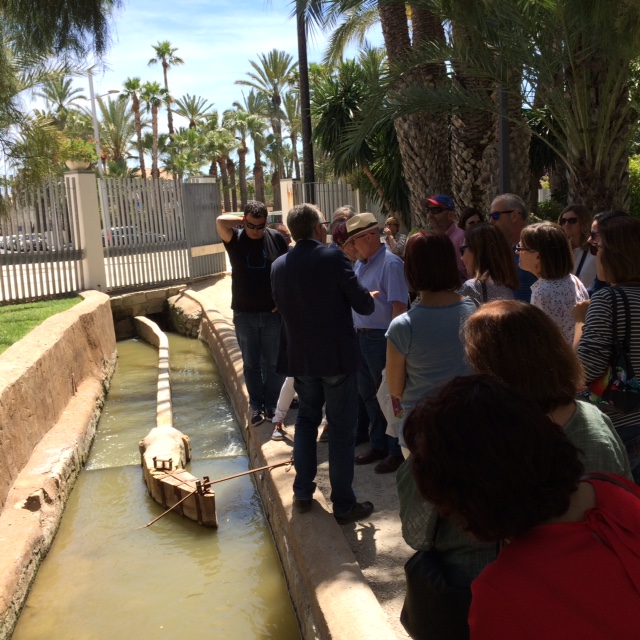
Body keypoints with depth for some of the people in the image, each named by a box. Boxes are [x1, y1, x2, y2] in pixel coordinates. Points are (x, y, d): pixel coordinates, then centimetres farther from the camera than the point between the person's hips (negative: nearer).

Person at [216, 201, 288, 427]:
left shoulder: (277, 239, -2)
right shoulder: (236, 239, -3)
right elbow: (221, 221, -23)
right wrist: (243, 221, -8)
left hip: (272, 313, 0)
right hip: (244, 314, 0)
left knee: (273, 363, 8)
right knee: (251, 364, 10)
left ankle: (272, 405, 22)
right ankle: (256, 406, 22)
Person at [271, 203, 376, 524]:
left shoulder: (278, 266, -1)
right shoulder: (333, 258, -15)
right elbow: (364, 305, -13)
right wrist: (369, 298, 9)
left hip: (300, 358, 5)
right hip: (337, 358, -5)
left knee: (306, 419, 22)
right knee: (341, 428, 6)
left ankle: (302, 493, 27)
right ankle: (343, 505, 13)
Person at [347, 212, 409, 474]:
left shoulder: (390, 263, -15)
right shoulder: (360, 264, 11)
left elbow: (399, 306, -20)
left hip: (381, 338, -9)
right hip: (361, 336, 9)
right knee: (368, 394, 17)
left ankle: (396, 452, 16)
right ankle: (378, 446, 32)